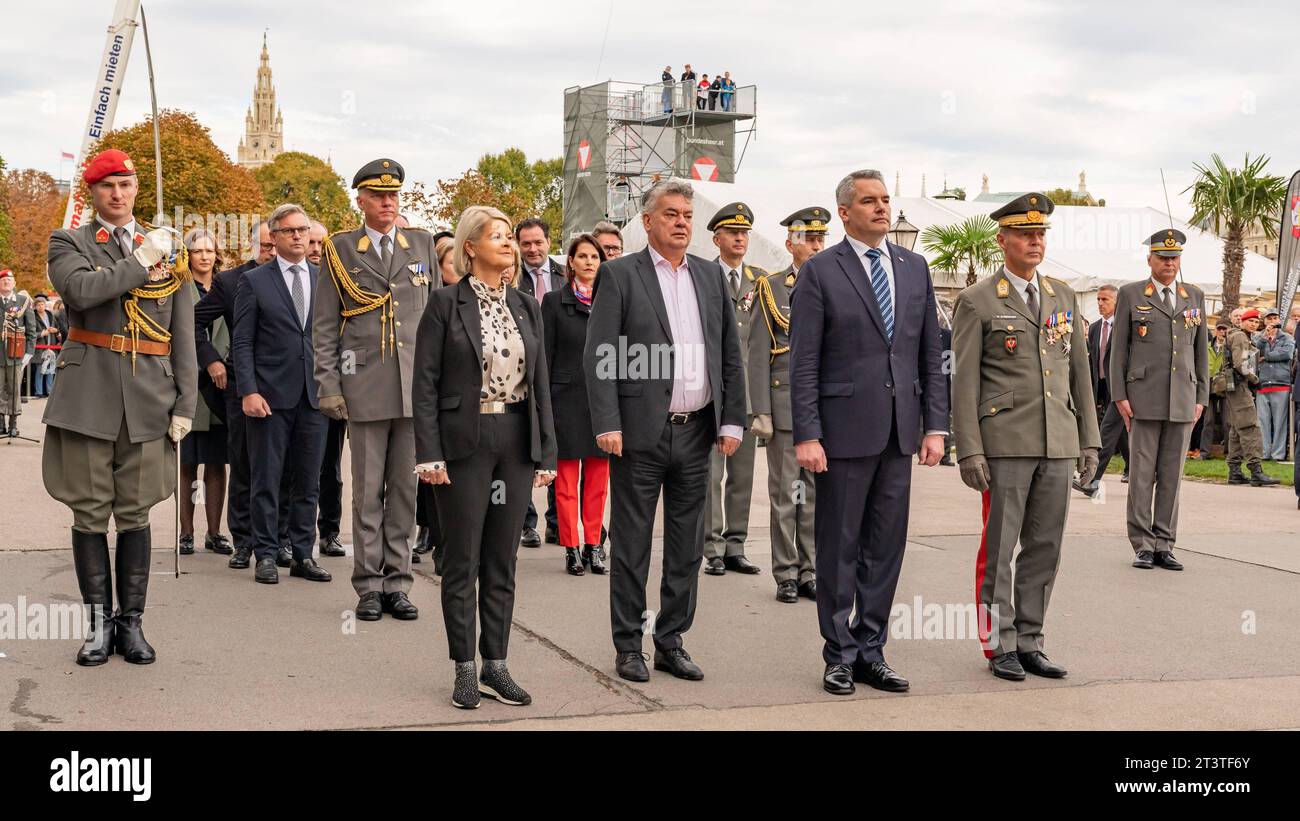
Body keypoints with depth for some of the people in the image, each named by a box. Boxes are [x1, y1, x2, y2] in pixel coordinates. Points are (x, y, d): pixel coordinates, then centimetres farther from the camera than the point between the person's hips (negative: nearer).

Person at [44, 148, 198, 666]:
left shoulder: (166, 249, 12)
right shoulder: (69, 243, 6)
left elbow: (183, 335, 10)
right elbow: (82, 289, -18)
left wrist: (185, 403, 4)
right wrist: (141, 261, -11)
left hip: (148, 402, 1)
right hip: (88, 400, -1)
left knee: (135, 515, 6)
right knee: (90, 515, 3)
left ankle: (131, 623, 14)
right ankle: (99, 624, 12)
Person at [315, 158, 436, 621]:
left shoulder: (421, 244, 11)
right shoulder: (340, 249, 4)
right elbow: (324, 327, 4)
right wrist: (328, 386, -3)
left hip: (417, 386, 2)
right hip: (366, 386, -2)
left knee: (405, 487, 5)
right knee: (368, 489, 2)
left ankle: (397, 582, 13)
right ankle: (369, 585, 9)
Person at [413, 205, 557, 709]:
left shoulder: (526, 307, 9)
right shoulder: (446, 303, -5)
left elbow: (540, 382, 11)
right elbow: (425, 382, -7)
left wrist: (546, 451, 7)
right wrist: (429, 454, -13)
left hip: (517, 442, 5)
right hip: (464, 442, -4)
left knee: (502, 561, 9)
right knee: (463, 561, 2)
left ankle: (496, 666, 17)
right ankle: (465, 671, 11)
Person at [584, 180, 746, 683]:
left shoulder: (710, 276, 12)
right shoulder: (620, 275, -2)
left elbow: (730, 354, 13)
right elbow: (598, 355, -7)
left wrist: (732, 420, 5)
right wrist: (607, 424, -15)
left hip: (697, 432, 5)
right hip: (640, 432, -5)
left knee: (687, 546, 10)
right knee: (631, 544, 3)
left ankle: (671, 641, 20)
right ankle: (628, 646, 13)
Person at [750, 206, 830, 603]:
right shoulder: (771, 289, 1)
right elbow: (757, 356, -2)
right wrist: (761, 412, -8)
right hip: (785, 406, -3)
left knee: (817, 494, 7)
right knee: (784, 494, 2)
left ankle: (809, 573, 15)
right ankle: (786, 576, 10)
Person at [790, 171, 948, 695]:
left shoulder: (914, 267, 11)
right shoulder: (820, 272, -3)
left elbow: (931, 353, 11)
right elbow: (803, 363, -6)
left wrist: (935, 425, 5)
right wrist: (806, 435, -12)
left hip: (899, 433, 5)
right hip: (844, 430, -4)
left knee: (886, 547, 9)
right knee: (839, 548, 4)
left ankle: (870, 652, 18)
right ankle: (840, 656, 14)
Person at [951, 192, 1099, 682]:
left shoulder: (1064, 297, 13)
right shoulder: (977, 302, -2)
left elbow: (1079, 372, 15)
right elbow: (964, 381, -6)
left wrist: (1089, 440, 10)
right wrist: (969, 451, -12)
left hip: (1057, 443, 5)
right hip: (1004, 442, -5)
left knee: (1044, 547, 7)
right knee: (998, 546, 0)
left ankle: (1029, 642, 16)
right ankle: (999, 646, 9)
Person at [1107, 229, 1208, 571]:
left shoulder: (1195, 296, 13)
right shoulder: (1130, 295, 3)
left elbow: (1201, 350, 14)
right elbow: (1118, 349, 1)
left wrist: (1201, 398, 7)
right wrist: (1120, 396, -6)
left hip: (1182, 401, 3)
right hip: (1144, 398, -3)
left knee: (1172, 475, 5)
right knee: (1142, 473, -1)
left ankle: (1164, 546, 10)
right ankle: (1143, 546, 5)